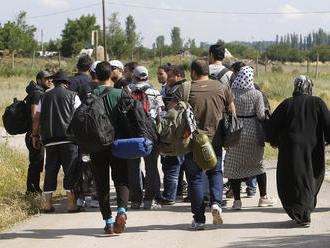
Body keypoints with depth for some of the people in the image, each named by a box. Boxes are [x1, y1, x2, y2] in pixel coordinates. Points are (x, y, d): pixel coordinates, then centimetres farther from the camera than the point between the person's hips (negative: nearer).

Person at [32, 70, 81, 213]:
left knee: (50, 170, 7)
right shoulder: (72, 96, 5)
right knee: (70, 170, -2)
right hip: (68, 138, -3)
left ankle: (48, 203, 6)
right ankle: (71, 203, -6)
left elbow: (37, 118, 11)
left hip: (49, 139, 3)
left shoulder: (45, 96, 13)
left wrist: (34, 135, 18)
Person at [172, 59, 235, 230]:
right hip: (215, 140, 2)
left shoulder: (185, 89, -6)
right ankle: (216, 202, -5)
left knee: (195, 178, 6)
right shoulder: (220, 87, 4)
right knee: (215, 172, 20)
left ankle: (199, 219, 5)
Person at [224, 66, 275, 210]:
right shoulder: (257, 94, -7)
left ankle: (237, 200, 2)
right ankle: (263, 197, 22)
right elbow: (261, 115, -11)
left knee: (234, 166, 6)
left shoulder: (230, 93, -6)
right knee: (258, 163, 17)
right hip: (253, 132, 1)